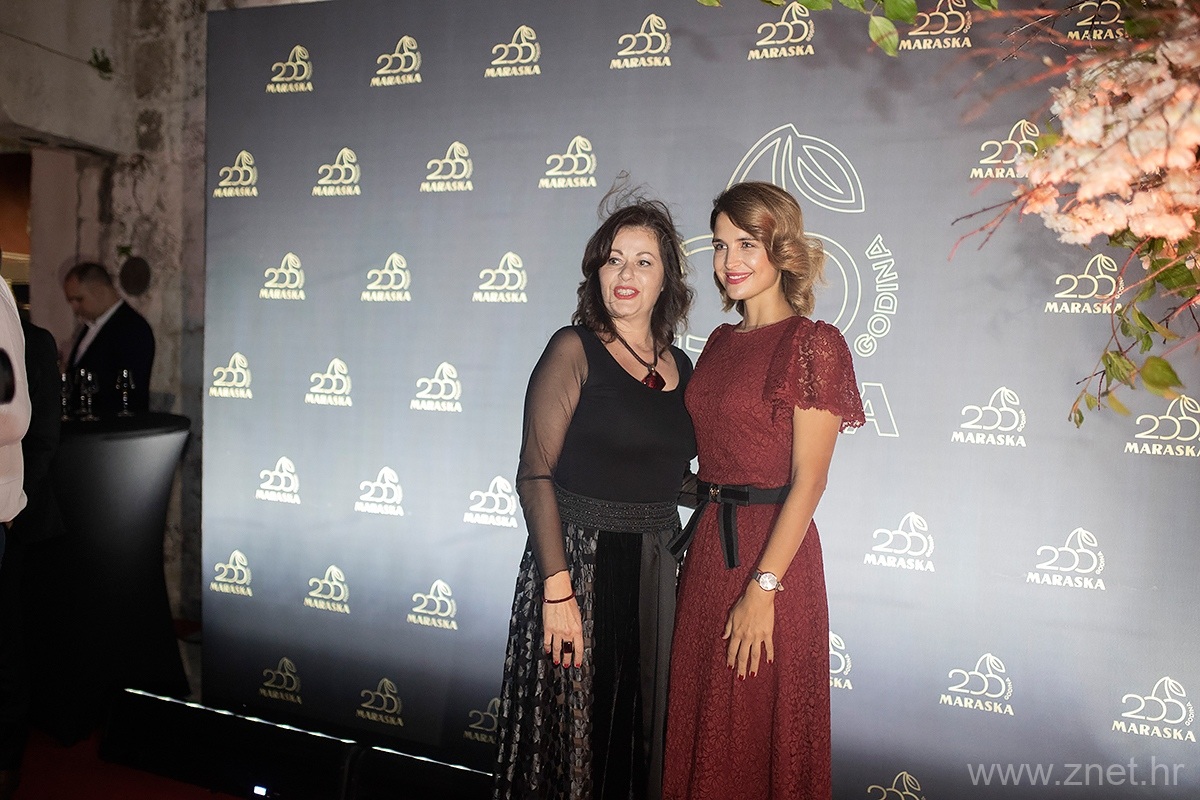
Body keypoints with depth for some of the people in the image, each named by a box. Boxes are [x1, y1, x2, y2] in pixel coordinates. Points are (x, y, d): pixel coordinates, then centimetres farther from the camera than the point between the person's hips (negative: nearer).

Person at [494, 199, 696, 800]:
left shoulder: (680, 366, 8)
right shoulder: (575, 350, -8)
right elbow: (536, 476, -13)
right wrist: (557, 588, -18)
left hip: (654, 570, 6)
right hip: (579, 563, -5)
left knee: (638, 733, 17)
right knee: (571, 729, 7)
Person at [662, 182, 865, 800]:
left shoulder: (812, 343, -11)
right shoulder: (721, 342, 11)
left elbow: (808, 480, -15)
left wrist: (763, 587, -18)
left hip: (771, 547, -7)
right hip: (708, 541, 7)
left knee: (756, 730, 9)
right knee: (699, 716, 18)